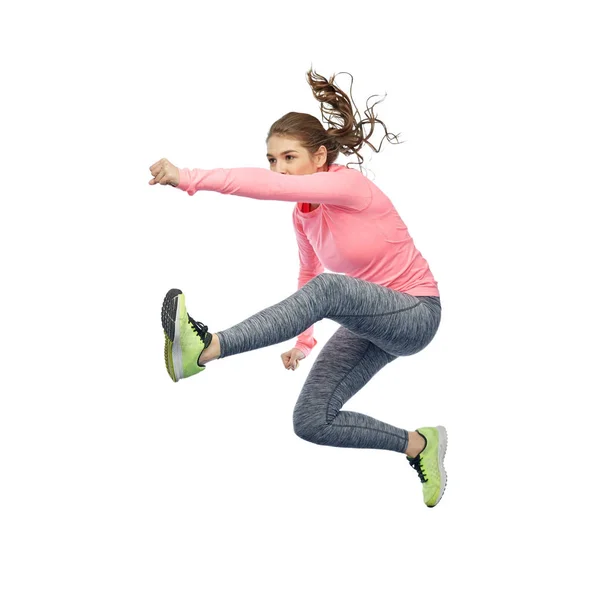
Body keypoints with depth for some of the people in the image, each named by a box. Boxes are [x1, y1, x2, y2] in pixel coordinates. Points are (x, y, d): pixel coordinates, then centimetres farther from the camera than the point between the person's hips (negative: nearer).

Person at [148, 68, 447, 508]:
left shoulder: (350, 185, -22)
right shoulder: (303, 216, 3)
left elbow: (270, 186, -37)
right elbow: (309, 273, 22)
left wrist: (190, 178, -44)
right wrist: (304, 340, 20)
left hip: (416, 314, -9)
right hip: (369, 323, 9)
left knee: (328, 288, -38)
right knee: (311, 422, -6)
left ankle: (209, 348, -50)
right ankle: (418, 445, 10)